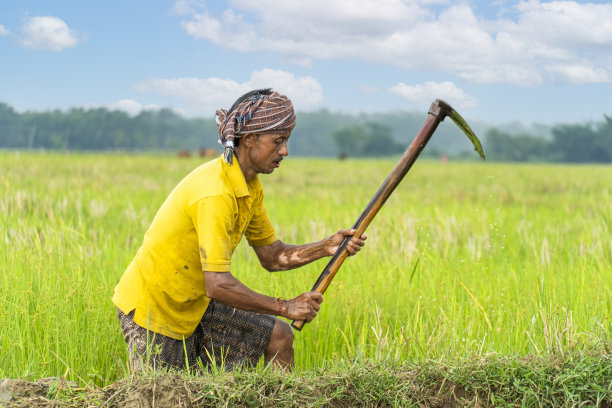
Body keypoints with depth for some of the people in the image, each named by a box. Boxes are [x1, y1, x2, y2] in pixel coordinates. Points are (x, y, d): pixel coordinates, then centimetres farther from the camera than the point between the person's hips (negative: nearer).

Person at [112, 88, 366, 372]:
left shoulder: (250, 188, 1)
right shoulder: (215, 194, -30)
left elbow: (272, 256, 9)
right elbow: (217, 285, -36)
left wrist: (326, 247, -7)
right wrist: (285, 307, -26)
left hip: (194, 304, 9)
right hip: (151, 308, -9)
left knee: (278, 336, 6)